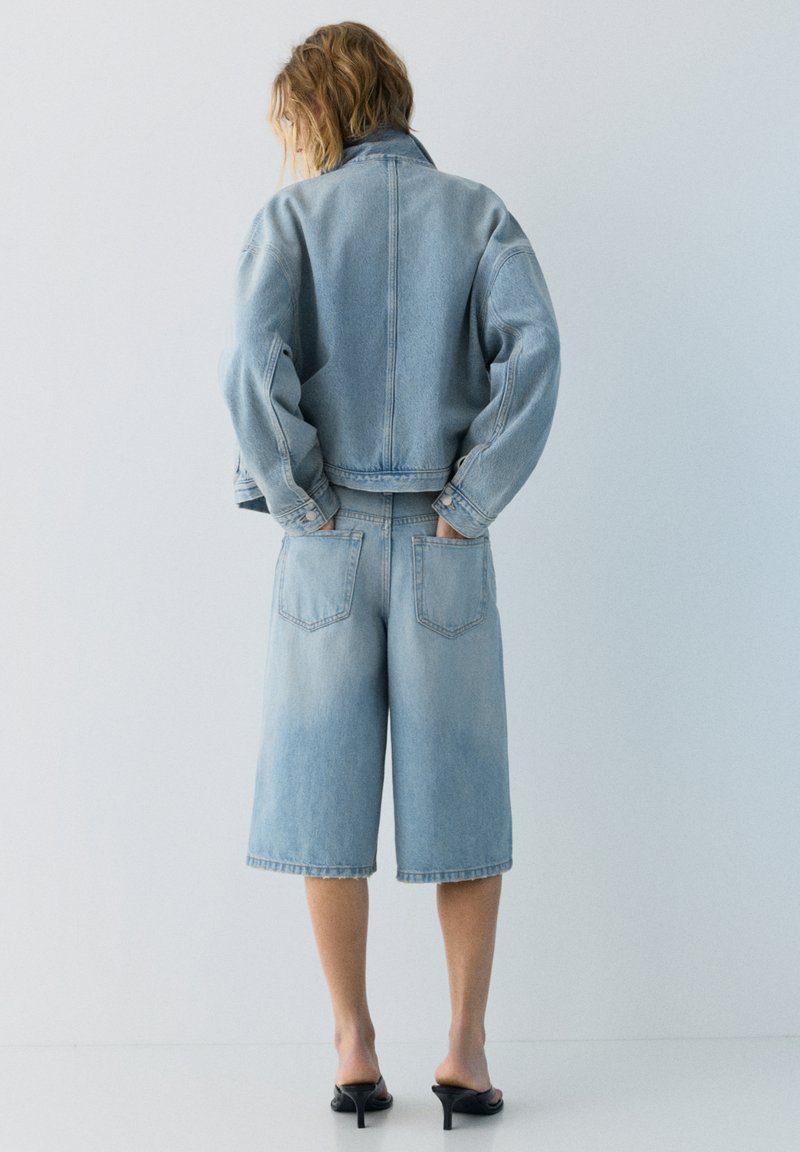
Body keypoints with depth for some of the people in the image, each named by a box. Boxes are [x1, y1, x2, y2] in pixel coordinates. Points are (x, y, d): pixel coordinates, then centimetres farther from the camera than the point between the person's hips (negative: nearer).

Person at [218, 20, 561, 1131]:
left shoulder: (291, 216, 0)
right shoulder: (477, 211, 4)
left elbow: (254, 358, -16)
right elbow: (532, 349, -12)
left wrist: (296, 493, -5)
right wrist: (474, 498, -7)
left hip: (329, 542, -1)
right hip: (444, 545, 1)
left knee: (326, 794, 9)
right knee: (460, 792, 9)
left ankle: (355, 1050, 15)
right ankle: (467, 1050, 14)